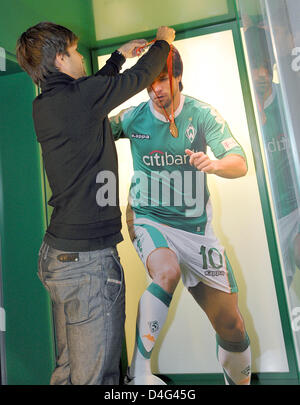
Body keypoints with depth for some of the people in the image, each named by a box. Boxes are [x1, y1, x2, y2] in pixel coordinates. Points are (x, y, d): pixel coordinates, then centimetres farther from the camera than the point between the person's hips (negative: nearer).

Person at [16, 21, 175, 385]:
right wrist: (163, 41, 22)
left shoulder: (43, 106, 10)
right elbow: (140, 77, 1)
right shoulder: (80, 95, -14)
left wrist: (119, 55, 40)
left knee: (68, 368, 21)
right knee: (96, 374, 5)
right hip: (88, 258, -9)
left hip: (57, 251, 9)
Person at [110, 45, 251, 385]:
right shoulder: (133, 117, -1)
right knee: (168, 272, -36)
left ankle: (240, 381, 34)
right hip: (147, 219, -1)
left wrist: (214, 164, -31)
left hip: (195, 226, 2)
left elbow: (240, 164, -9)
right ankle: (139, 373, -18)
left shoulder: (203, 115, -2)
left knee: (231, 325, 5)